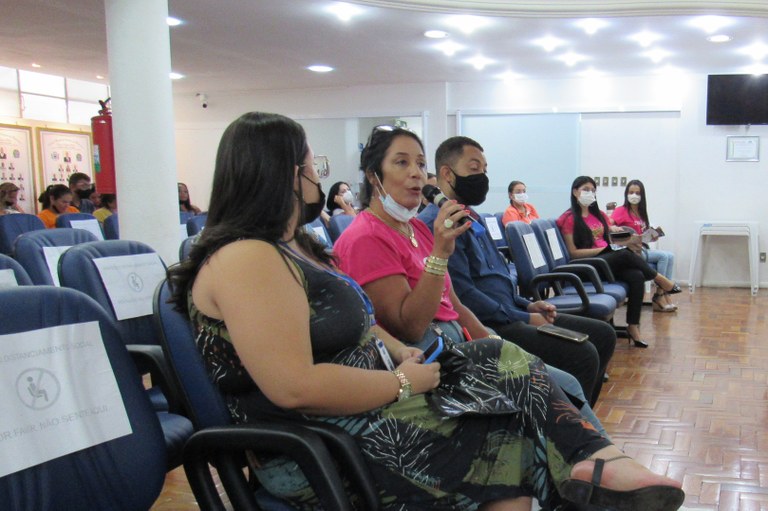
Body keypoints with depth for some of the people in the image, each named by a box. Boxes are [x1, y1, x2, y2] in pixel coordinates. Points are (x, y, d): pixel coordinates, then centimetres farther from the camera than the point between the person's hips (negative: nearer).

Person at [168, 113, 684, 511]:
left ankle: (595, 463, -11)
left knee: (505, 360, -1)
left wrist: (402, 353, 4)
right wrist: (403, 382, -18)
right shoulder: (246, 260, -21)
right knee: (501, 440, -14)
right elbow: (295, 387, -29)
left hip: (361, 398, 10)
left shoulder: (292, 244, 15)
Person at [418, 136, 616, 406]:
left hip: (505, 315, 11)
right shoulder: (437, 222, -15)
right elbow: (464, 295, -21)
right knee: (581, 354, -24)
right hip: (484, 327, -11)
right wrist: (525, 319, -14)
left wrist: (527, 305, 13)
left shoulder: (473, 219, 20)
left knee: (603, 335, 10)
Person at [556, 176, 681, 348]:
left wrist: (615, 232, 0)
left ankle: (633, 327, -25)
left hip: (611, 260, 6)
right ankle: (659, 278, -8)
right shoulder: (569, 219, 0)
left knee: (637, 277, -25)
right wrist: (603, 249, -14)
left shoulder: (599, 215, 21)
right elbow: (573, 253, -8)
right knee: (625, 255, -31)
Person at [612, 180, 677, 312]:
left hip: (642, 248, 7)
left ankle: (663, 294, -15)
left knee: (670, 256, -12)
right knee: (664, 256, -20)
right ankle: (659, 295, -14)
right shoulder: (622, 210, -4)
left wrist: (652, 237, 0)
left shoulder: (640, 213, 19)